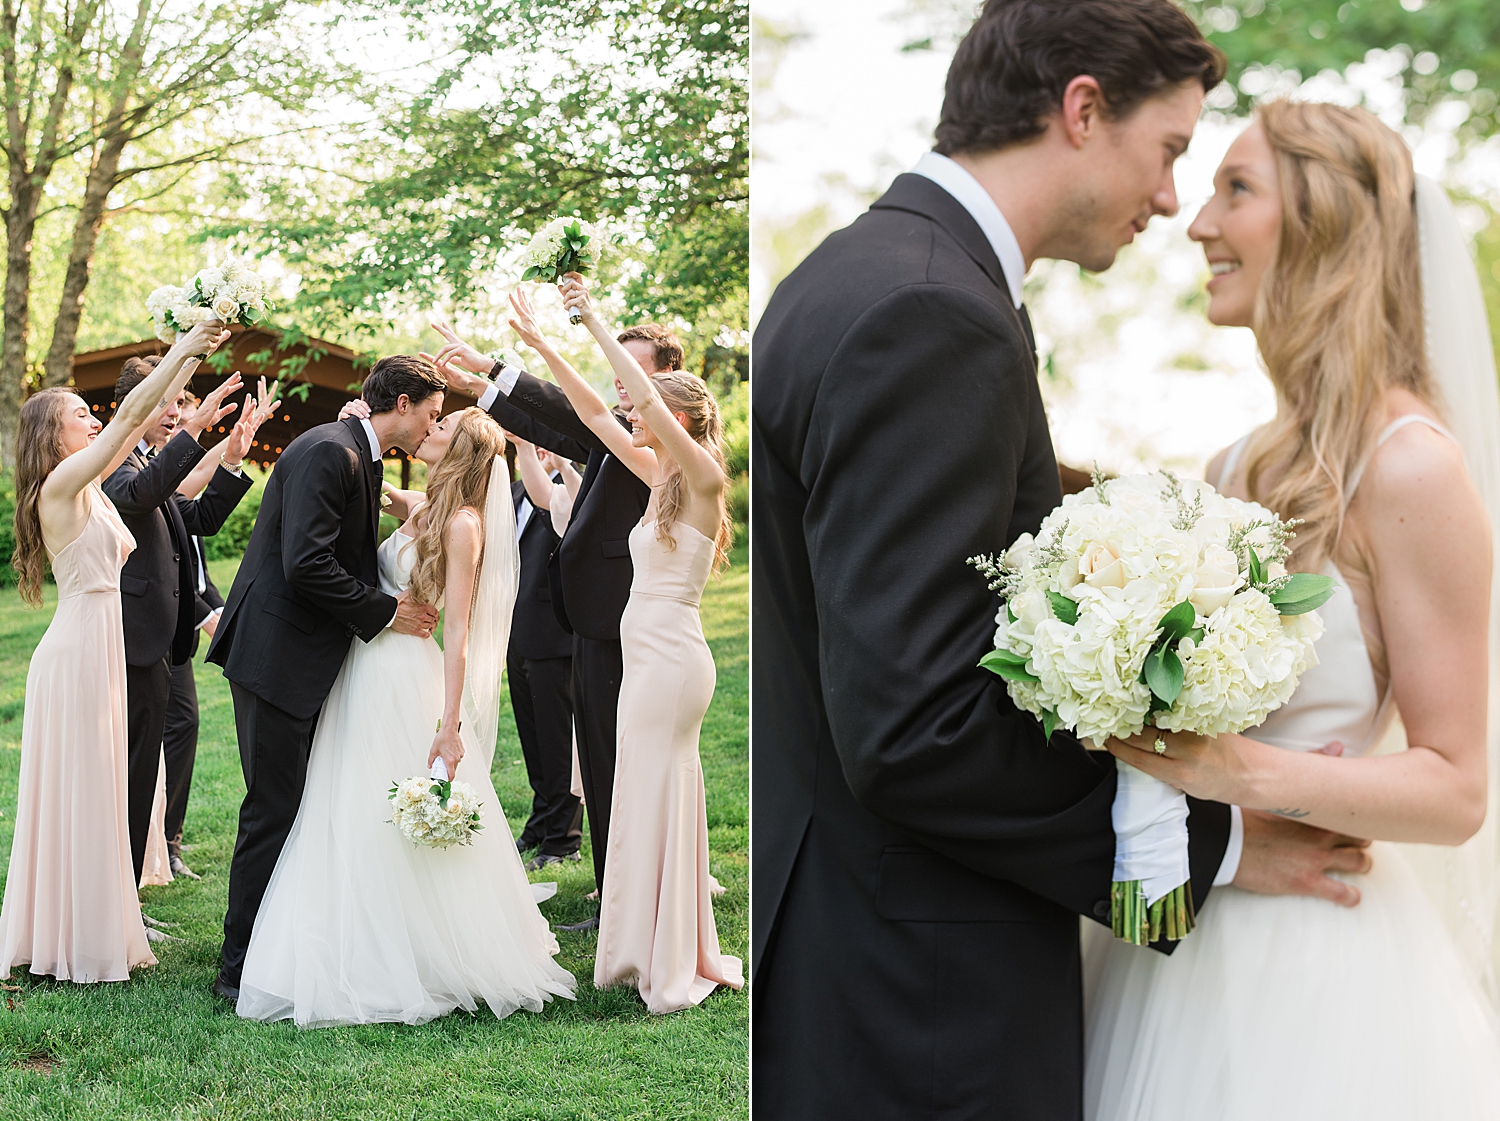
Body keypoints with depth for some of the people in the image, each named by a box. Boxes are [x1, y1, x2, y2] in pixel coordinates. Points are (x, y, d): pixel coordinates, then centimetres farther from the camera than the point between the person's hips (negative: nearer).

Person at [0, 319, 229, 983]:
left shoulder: (88, 484, 11)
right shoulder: (62, 485, -13)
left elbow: (146, 418, 14)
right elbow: (131, 415, -18)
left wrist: (192, 356, 9)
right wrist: (183, 348, -13)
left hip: (101, 647, 9)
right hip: (80, 648, -9)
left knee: (95, 793, 13)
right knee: (79, 795, -2)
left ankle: (90, 930, 21)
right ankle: (76, 948, 5)